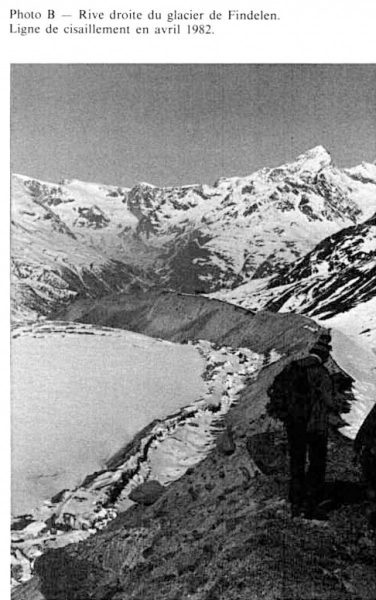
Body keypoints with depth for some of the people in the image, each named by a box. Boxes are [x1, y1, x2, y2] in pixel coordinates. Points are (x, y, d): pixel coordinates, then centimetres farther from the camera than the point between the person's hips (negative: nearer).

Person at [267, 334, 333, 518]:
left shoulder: (291, 367, 1)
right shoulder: (322, 374, -17)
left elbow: (273, 390, 5)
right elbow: (327, 402, -22)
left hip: (293, 423, 5)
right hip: (315, 425, -5)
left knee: (296, 463, 17)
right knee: (317, 464, 10)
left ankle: (296, 505, 23)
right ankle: (310, 506, 11)